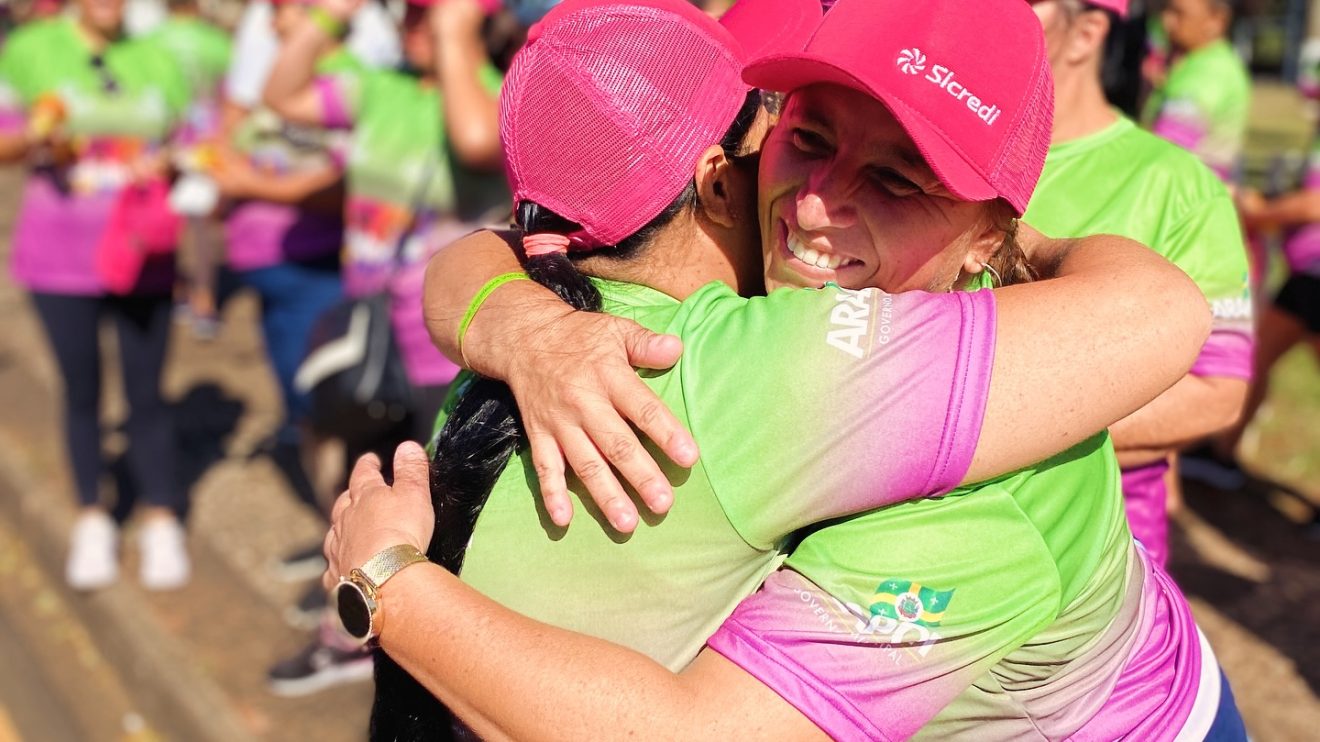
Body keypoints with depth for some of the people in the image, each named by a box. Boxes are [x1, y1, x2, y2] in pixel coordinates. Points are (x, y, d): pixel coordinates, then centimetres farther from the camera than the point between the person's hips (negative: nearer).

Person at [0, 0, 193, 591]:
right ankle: (92, 522, 24)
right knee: (81, 391, 9)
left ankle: (161, 523, 20)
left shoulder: (154, 60, 4)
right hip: (61, 254, -1)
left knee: (146, 392, 6)